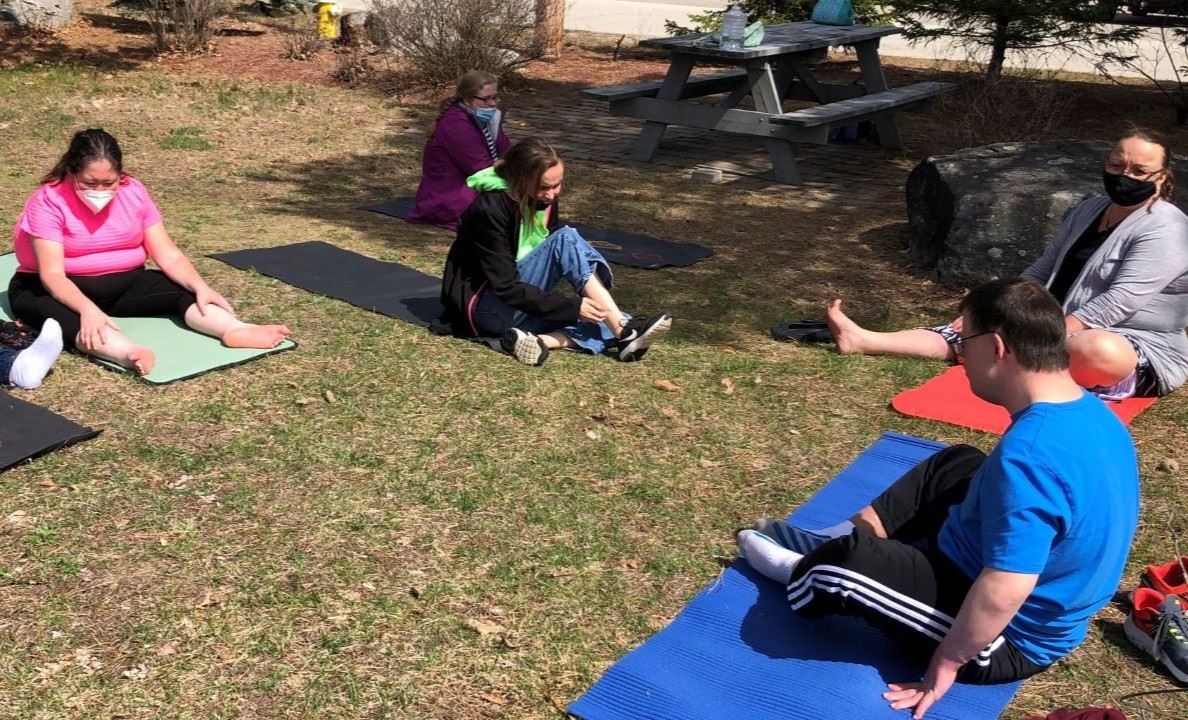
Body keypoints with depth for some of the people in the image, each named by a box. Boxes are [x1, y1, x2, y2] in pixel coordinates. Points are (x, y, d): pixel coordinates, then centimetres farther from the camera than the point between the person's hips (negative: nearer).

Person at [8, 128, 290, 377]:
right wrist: (88, 309, -45)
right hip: (62, 290, -4)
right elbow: (52, 274, -26)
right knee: (75, 319, -40)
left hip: (123, 285, 4)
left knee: (184, 290, -22)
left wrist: (200, 287, -27)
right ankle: (128, 354, -70)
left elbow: (168, 254, -8)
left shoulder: (134, 192, -6)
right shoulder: (48, 201, -18)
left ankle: (235, 331, -51)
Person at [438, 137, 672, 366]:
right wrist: (573, 306, -28)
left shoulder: (544, 199, 1)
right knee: (566, 239, -28)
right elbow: (506, 288, -24)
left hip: (521, 302, 7)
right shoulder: (490, 209, -21)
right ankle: (623, 332, -32)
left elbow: (556, 257, 9)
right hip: (487, 306, -7)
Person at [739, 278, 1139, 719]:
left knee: (847, 561, -18)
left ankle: (800, 574, 17)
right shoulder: (1092, 413, -3)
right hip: (1043, 606, 9)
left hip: (1008, 640, -9)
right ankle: (850, 537, 22)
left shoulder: (1029, 451, -34)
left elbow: (1004, 592, -35)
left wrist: (947, 661, -21)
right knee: (955, 465, 21)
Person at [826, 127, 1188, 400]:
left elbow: (1118, 302, -25)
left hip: (1140, 353, -7)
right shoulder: (1089, 209, 11)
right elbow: (1043, 269, 16)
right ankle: (864, 339, -9)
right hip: (1065, 330, 8)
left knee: (1100, 350, -44)